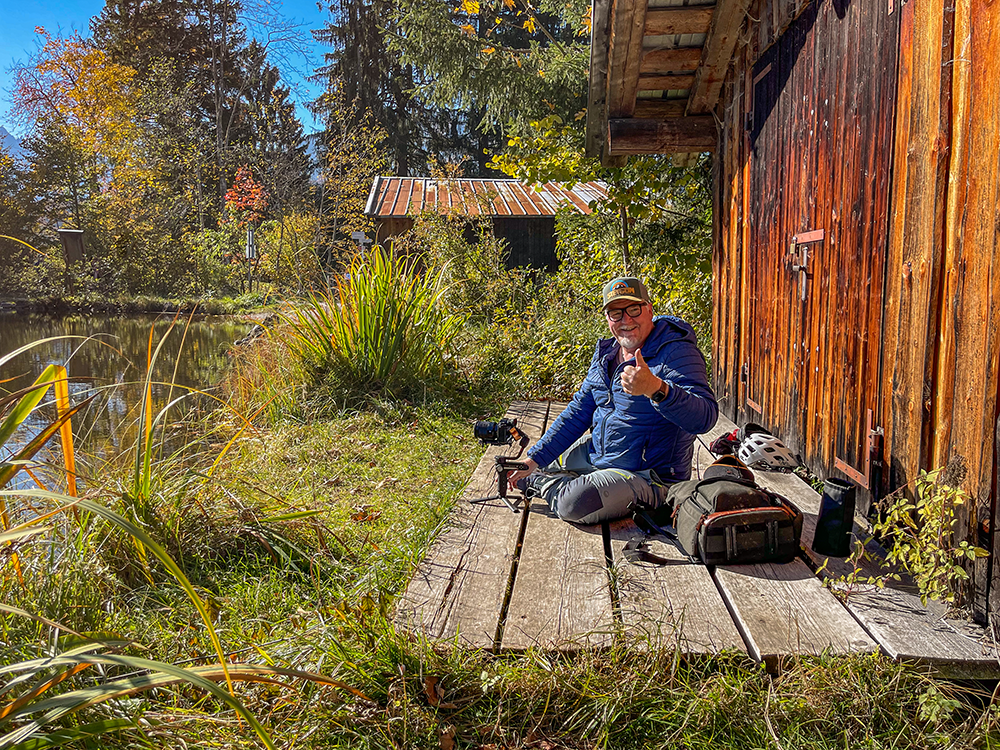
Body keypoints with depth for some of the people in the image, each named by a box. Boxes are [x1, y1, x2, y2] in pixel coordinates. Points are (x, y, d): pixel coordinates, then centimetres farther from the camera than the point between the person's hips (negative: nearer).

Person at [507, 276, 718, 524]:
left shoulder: (676, 353, -20)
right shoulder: (606, 353, 5)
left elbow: (705, 417, -33)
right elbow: (578, 412, 9)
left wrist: (656, 388, -51)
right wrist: (533, 461, 3)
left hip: (647, 474, -7)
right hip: (593, 454, 7)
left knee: (575, 505, -28)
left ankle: (540, 482, -1)